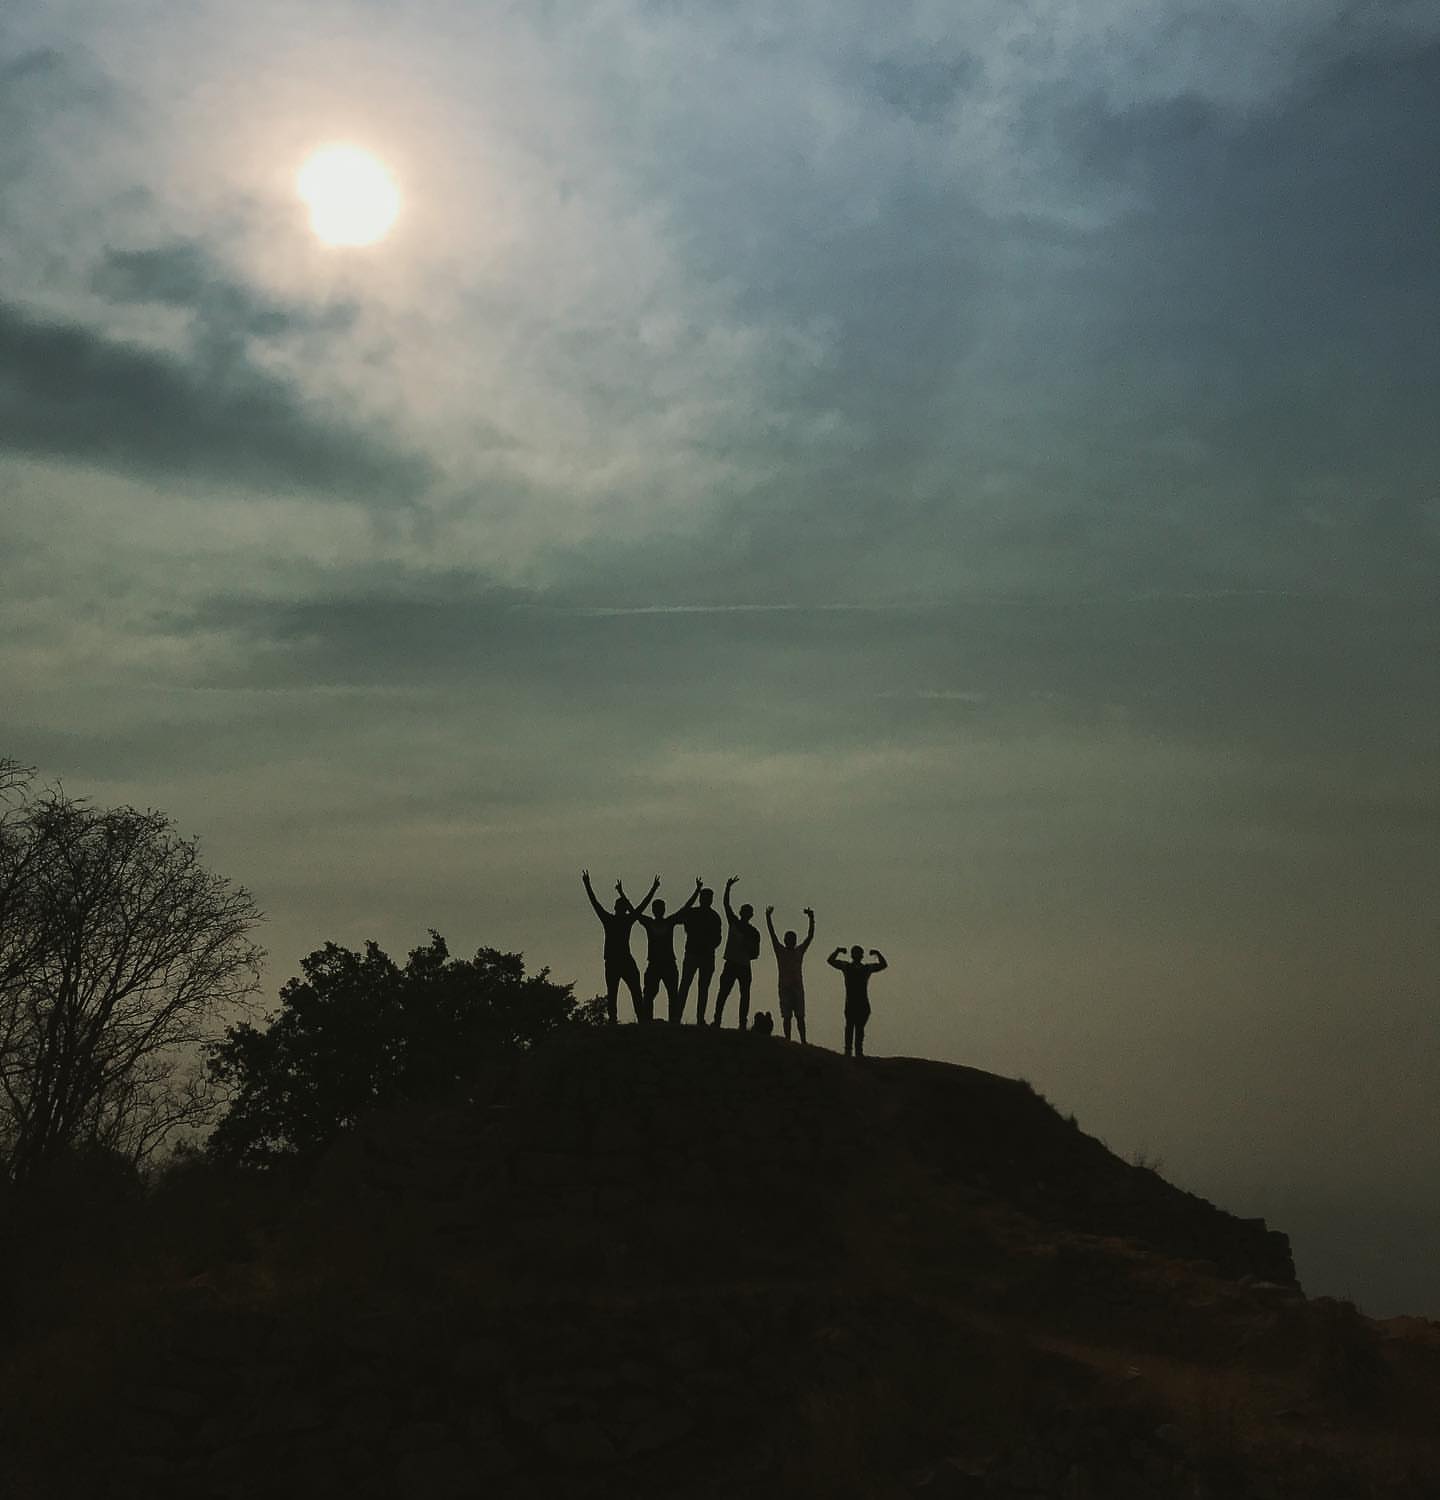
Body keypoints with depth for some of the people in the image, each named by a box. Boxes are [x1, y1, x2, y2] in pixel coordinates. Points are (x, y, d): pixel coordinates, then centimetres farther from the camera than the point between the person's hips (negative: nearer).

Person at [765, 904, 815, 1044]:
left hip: (797, 986, 1)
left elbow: (810, 936, 8)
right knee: (786, 1015, -4)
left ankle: (803, 1040, -9)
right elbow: (772, 934, 1)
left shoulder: (799, 951, 12)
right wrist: (768, 917, -6)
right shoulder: (780, 951, 8)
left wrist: (811, 919, 0)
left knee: (800, 1016, -4)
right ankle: (787, 1039, -6)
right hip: (784, 986, -1)